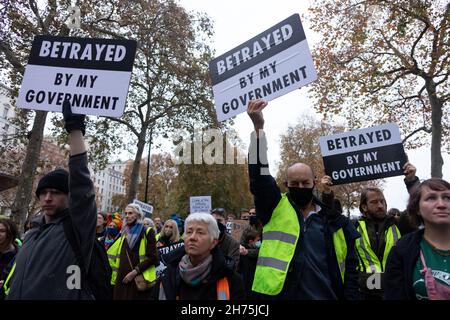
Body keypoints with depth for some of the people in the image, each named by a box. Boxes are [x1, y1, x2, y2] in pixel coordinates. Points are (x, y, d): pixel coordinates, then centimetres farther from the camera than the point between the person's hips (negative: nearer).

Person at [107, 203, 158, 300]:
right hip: (121, 278, 5)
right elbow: (111, 253, 21)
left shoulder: (147, 232, -3)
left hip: (138, 279, -5)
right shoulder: (124, 233, 14)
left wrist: (135, 271, -14)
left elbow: (152, 257, -9)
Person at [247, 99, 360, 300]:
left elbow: (350, 268, 10)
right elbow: (259, 174, -14)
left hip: (326, 295, 2)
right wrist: (258, 128, -23)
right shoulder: (275, 208, -1)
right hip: (278, 293, -2)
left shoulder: (334, 222, 6)